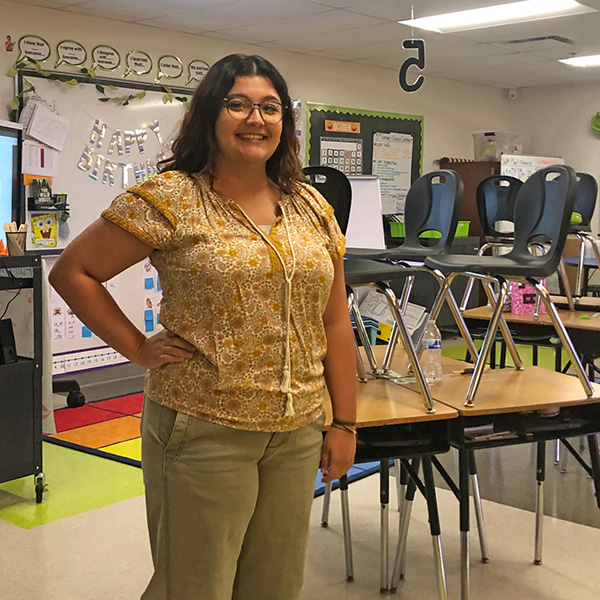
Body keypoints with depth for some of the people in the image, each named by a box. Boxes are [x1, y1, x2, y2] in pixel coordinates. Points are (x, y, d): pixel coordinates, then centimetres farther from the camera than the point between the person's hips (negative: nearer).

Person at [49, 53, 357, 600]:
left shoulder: (312, 206, 8)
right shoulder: (172, 198, -7)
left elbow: (334, 322, 9)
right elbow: (72, 271, -4)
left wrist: (345, 423, 7)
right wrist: (138, 348, -8)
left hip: (298, 433, 5)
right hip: (204, 431, -5)